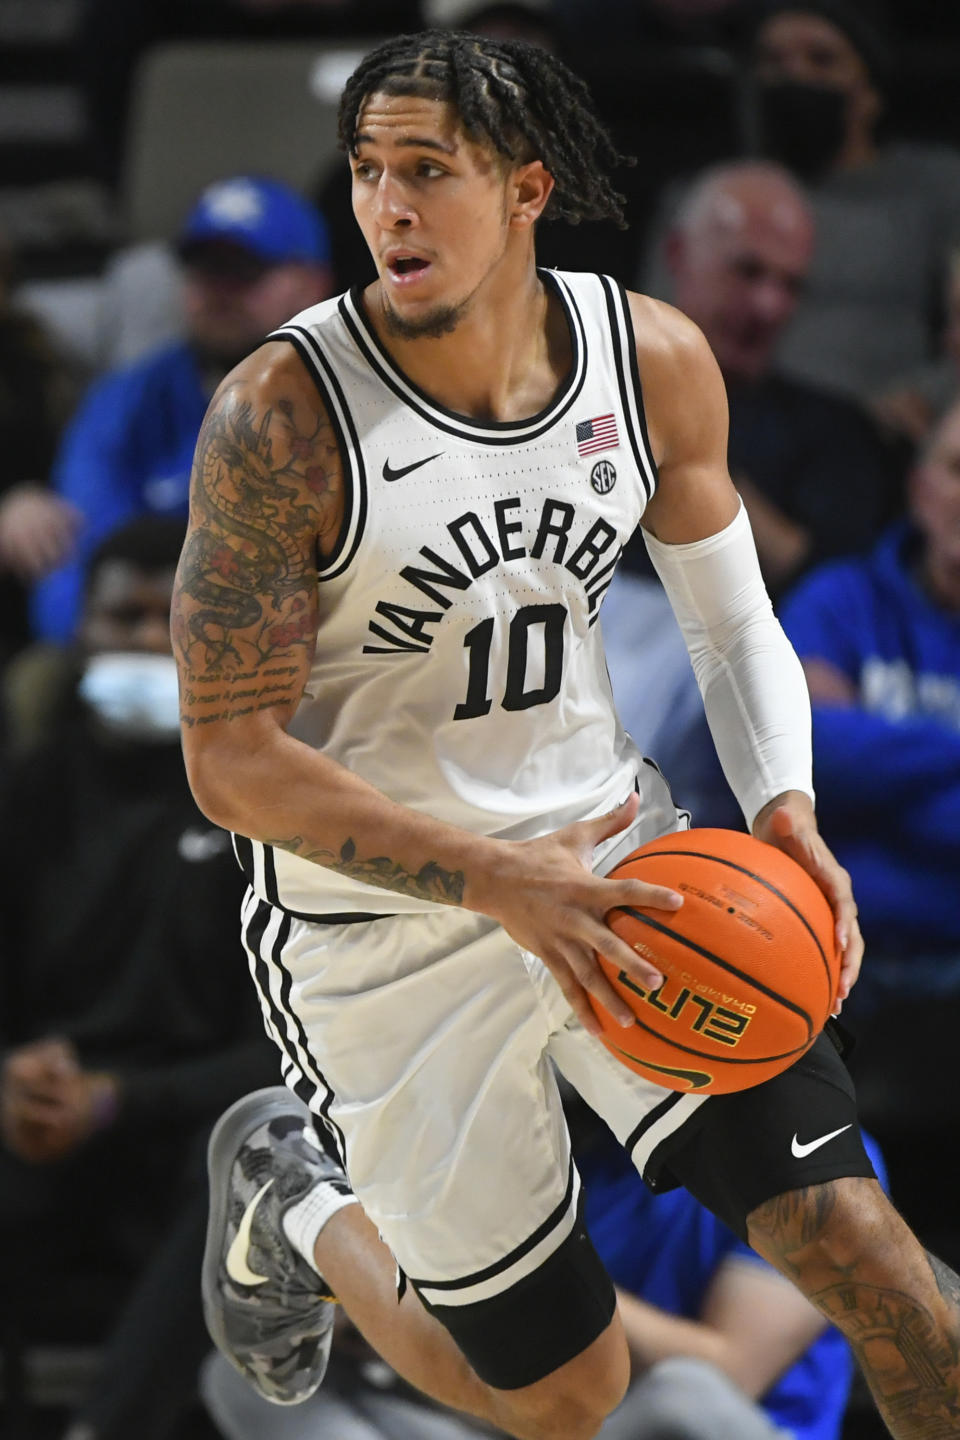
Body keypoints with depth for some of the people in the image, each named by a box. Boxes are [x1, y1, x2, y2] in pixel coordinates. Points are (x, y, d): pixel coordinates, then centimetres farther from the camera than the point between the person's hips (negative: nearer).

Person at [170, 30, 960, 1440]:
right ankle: (296, 1209, 35)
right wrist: (503, 883, -32)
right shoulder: (283, 413, -23)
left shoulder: (655, 362, -8)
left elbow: (734, 624, 8)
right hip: (383, 927, -4)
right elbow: (232, 758, -21)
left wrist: (786, 812, -13)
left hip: (609, 851, 4)